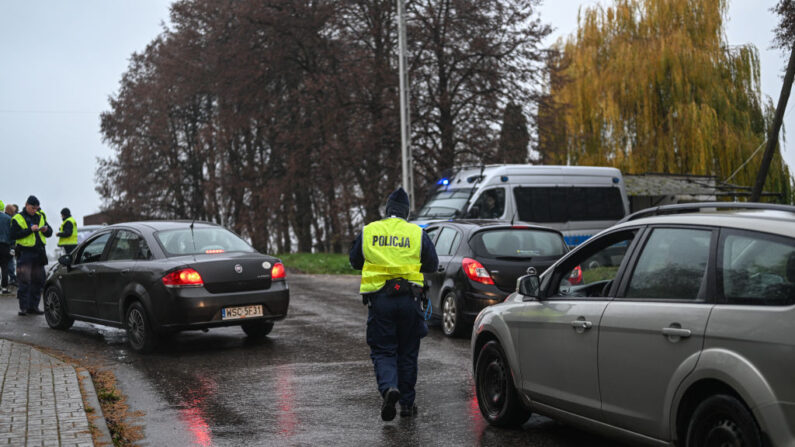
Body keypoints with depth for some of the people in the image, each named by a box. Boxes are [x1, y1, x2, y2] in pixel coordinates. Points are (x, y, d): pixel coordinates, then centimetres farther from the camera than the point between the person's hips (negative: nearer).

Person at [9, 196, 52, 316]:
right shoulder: (18, 218, -2)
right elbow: (13, 235, -13)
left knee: (38, 281, 7)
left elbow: (50, 233, 18)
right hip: (25, 253, -5)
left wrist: (46, 230, -6)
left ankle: (33, 306, 14)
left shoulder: (40, 216, 14)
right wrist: (30, 230, -19)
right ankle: (23, 307, -4)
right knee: (25, 281, -8)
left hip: (39, 252, 5)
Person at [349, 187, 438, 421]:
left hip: (379, 299, 0)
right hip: (408, 298, 1)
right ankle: (407, 403, 16)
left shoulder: (368, 231, 4)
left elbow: (355, 261, 15)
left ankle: (389, 387, -22)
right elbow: (432, 265, 10)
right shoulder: (417, 233, 3)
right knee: (407, 352, 12)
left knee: (382, 351, 5)